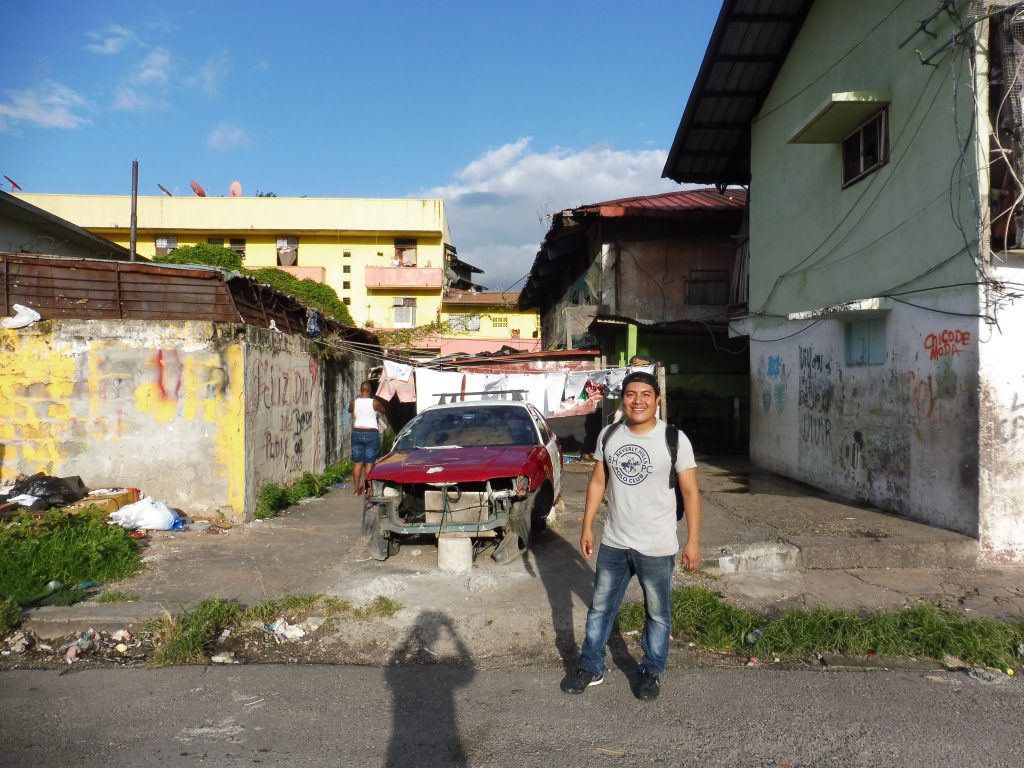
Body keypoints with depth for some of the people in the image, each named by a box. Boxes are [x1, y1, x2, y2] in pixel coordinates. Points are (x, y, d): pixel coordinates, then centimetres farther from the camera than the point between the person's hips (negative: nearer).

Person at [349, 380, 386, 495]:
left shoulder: (354, 402, -1)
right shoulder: (374, 402, -8)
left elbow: (350, 410, 20)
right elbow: (384, 410, 9)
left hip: (357, 433, 3)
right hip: (371, 434, -3)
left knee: (358, 463, 9)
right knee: (369, 463, 1)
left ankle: (356, 489, 12)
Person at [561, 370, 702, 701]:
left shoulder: (674, 439, -12)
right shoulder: (608, 435, 0)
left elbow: (690, 491, -9)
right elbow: (598, 482, 8)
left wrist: (693, 541, -11)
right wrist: (587, 527, 6)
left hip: (657, 547, -3)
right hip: (613, 544, 4)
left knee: (657, 613, 12)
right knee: (600, 607, 15)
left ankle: (651, 671, 32)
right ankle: (591, 667, 31)